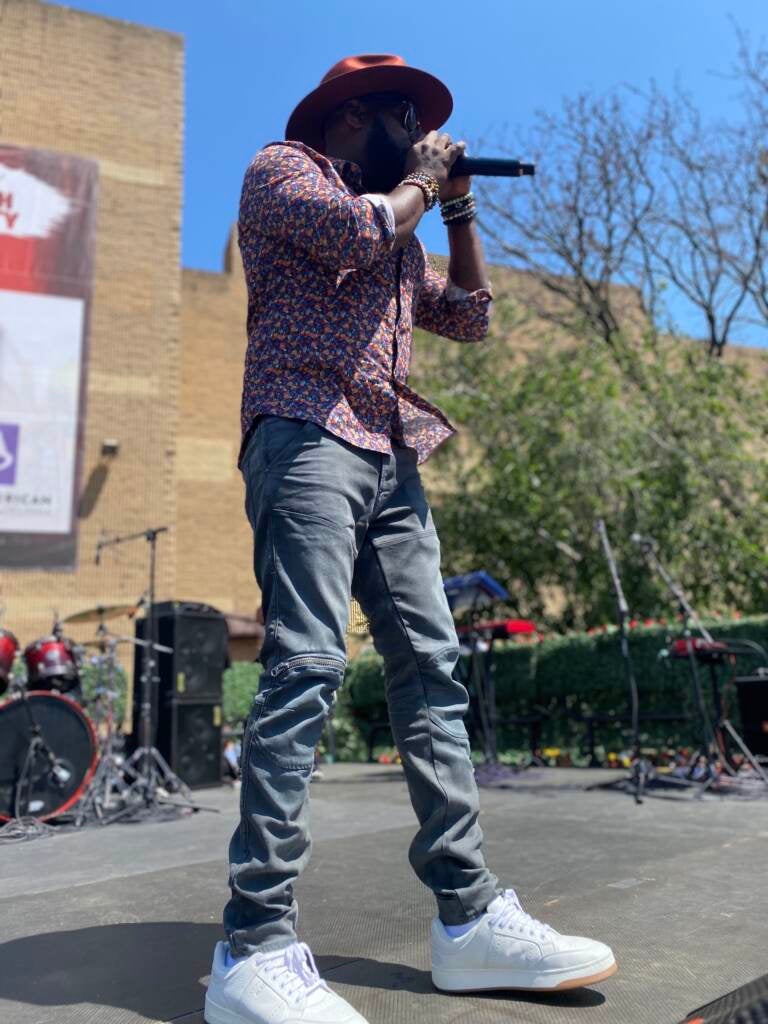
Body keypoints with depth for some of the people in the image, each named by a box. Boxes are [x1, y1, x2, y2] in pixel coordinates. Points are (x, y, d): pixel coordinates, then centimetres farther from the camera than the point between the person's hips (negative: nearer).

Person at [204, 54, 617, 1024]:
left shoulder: (399, 225, 32)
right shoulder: (280, 169, 11)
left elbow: (469, 316, 30)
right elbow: (359, 229, -9)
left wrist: (457, 208, 27)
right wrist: (422, 179, 9)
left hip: (391, 458, 8)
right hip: (306, 436, -8)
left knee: (431, 669, -1)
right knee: (305, 668, -19)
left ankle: (470, 918, 2)